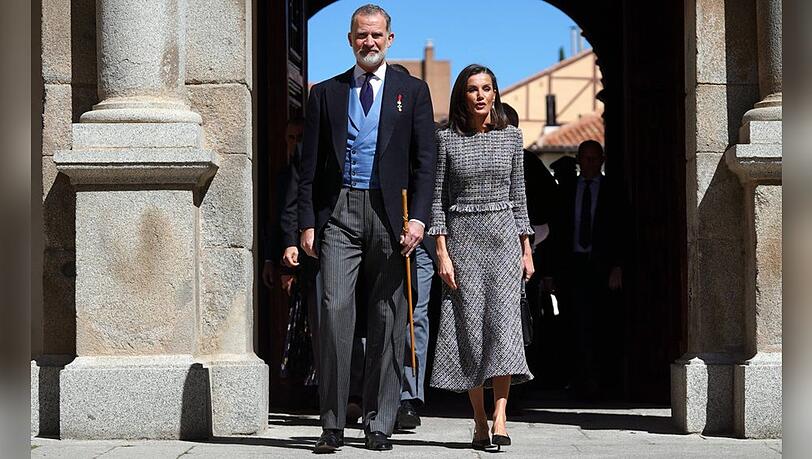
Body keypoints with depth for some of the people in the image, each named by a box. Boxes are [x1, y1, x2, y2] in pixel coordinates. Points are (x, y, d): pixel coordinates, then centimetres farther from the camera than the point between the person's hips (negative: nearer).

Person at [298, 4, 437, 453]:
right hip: (338, 212, 0)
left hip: (389, 213, 0)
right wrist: (306, 222, 1)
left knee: (387, 318, 3)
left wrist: (418, 217, -9)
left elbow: (425, 161, 3)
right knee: (335, 308, -12)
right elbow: (310, 164, 10)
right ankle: (332, 424, -6)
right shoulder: (326, 93, 12)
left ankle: (379, 424, 10)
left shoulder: (412, 91, 9)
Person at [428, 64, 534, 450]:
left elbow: (518, 195, 12)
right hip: (462, 236, -1)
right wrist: (442, 251, -6)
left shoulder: (511, 136, 8)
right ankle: (479, 420, 5)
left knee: (503, 320, -12)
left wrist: (526, 248, 8)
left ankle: (500, 416, -16)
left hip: (503, 235, 1)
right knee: (470, 326, -2)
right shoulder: (447, 139, 3)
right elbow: (438, 197, 2)